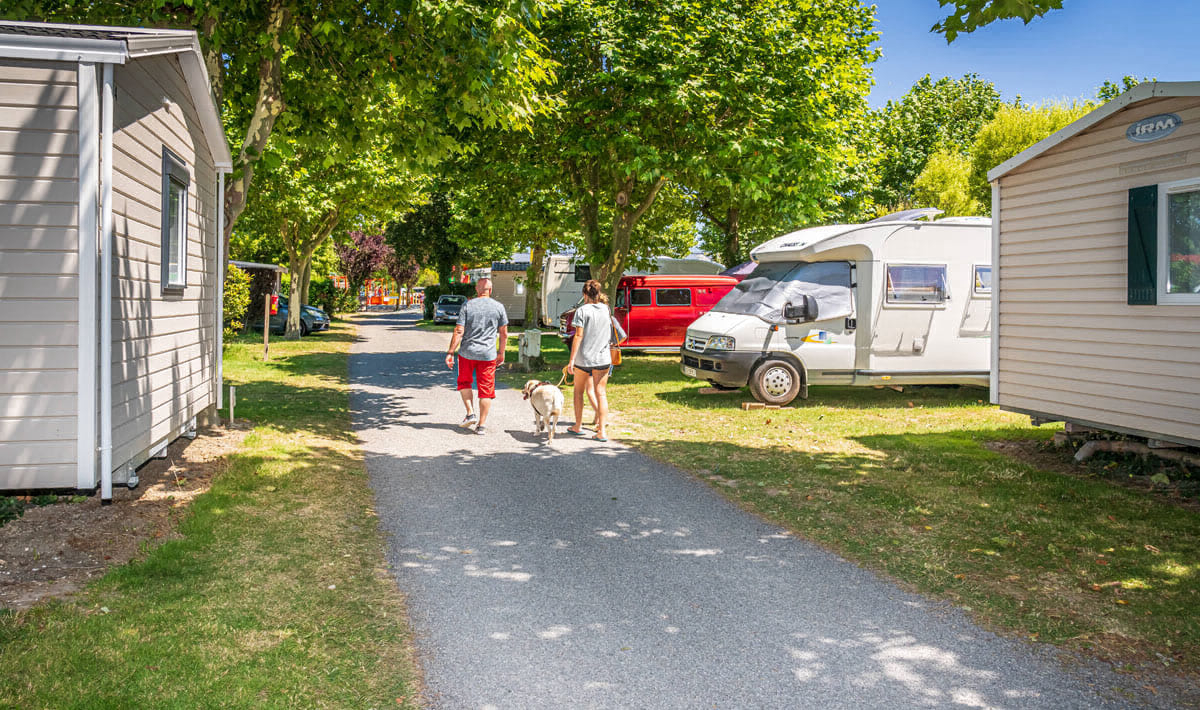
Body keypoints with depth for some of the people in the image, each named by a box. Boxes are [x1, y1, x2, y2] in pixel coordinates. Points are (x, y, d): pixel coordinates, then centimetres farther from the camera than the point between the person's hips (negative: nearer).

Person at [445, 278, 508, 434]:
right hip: (488, 355, 0)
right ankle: (481, 425, 6)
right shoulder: (498, 307, 1)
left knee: (464, 382, 21)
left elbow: (459, 332, -8)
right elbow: (504, 334, 5)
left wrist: (450, 352, -4)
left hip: (467, 352, 0)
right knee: (486, 390, 6)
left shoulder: (467, 305, -4)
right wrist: (501, 353, 17)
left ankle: (470, 414, 9)